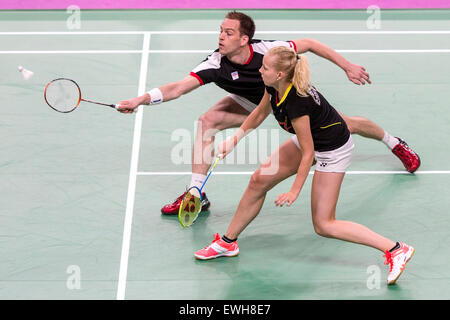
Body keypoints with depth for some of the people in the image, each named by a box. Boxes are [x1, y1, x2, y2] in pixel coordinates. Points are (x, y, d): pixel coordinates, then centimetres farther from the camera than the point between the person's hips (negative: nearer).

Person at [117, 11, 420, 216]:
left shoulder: (267, 50, -38)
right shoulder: (216, 64, -34)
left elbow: (309, 44, -23)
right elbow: (180, 86, -41)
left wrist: (347, 66, -21)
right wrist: (141, 99, -55)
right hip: (253, 103, 2)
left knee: (345, 125, 8)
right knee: (208, 120, -20)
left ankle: (396, 144, 40)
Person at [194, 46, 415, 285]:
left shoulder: (296, 103, -36)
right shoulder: (274, 87, -13)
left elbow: (308, 153, -26)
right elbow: (260, 113, 9)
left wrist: (294, 191, -17)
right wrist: (234, 139, 4)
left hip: (333, 150, -9)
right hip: (310, 140, 9)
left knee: (323, 225, -6)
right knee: (259, 181, 8)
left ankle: (396, 250, -4)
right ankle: (228, 243, 24)